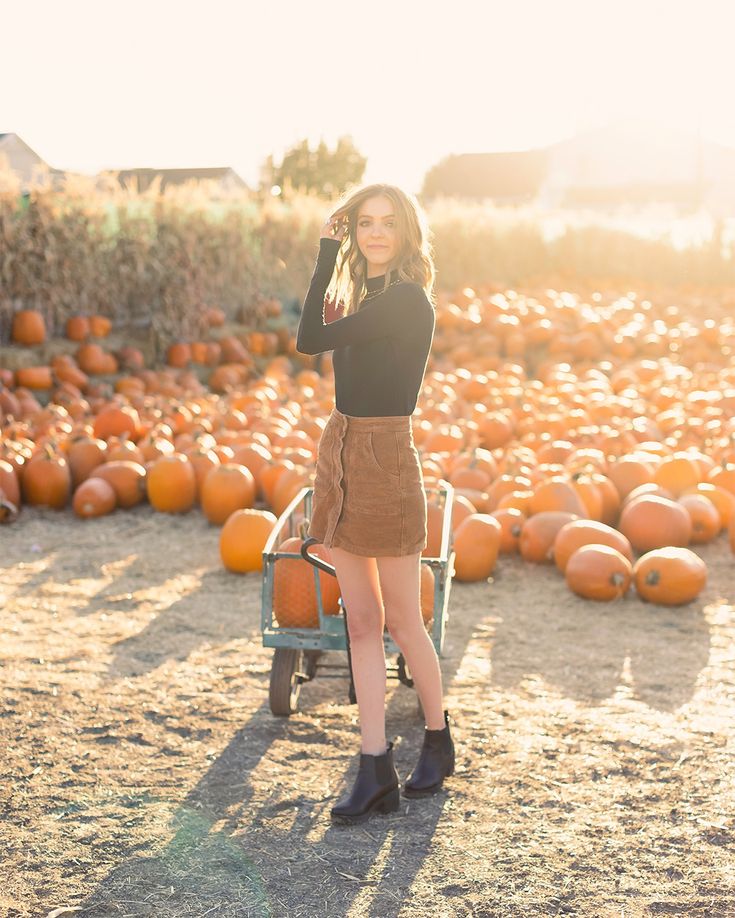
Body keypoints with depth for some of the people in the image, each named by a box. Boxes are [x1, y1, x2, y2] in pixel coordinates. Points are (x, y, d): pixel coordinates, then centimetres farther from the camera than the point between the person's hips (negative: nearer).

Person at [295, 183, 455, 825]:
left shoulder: (407, 300, -15)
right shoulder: (368, 293, 12)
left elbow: (311, 339, -16)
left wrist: (327, 253, -8)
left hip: (385, 459, -9)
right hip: (341, 452, 9)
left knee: (402, 623, 4)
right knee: (362, 621, 7)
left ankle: (439, 740, 28)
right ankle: (376, 772, 11)